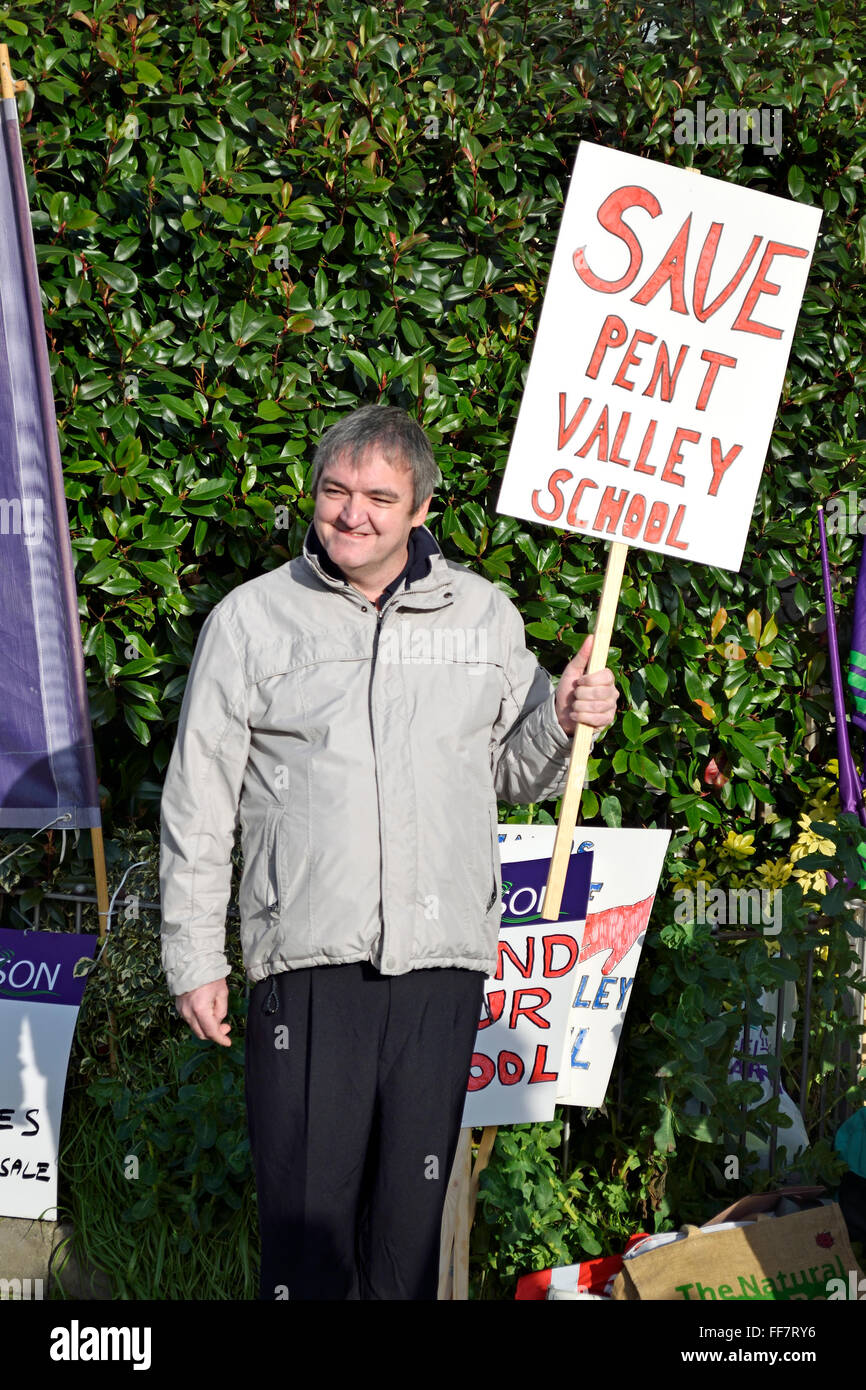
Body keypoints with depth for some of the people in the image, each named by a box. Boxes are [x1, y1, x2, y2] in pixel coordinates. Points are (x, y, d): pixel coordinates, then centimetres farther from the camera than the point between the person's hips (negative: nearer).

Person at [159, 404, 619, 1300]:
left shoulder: (484, 615, 11)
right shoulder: (250, 619, 5)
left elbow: (514, 773, 18)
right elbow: (197, 804, 6)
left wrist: (563, 724, -4)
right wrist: (194, 959, 2)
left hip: (443, 957, 2)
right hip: (307, 958, -2)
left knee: (414, 1205, 9)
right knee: (305, 1202, -2)